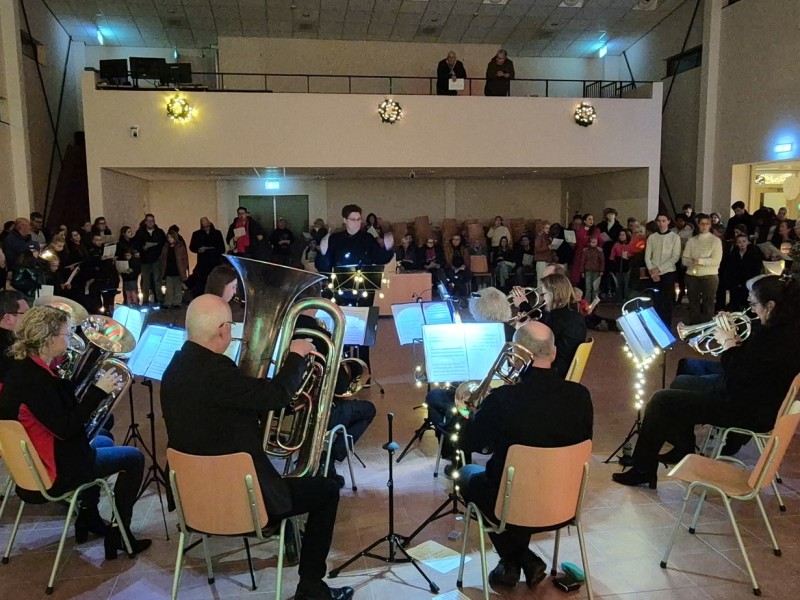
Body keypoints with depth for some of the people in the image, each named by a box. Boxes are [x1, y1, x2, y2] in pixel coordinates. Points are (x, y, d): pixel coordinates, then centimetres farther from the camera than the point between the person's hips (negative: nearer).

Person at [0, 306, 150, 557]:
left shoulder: (23, 369, 2)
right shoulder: (34, 379, -28)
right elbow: (65, 428, -29)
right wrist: (98, 391, -25)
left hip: (34, 460, 10)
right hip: (55, 470, -10)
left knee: (103, 442, 32)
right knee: (133, 457, 1)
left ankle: (88, 518, 35)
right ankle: (118, 535, 7)